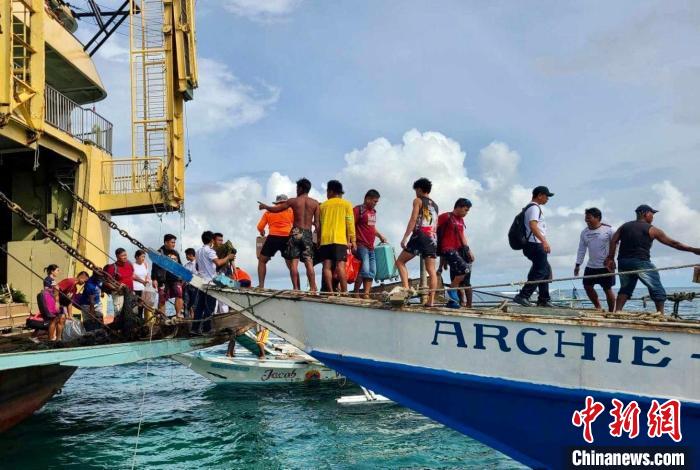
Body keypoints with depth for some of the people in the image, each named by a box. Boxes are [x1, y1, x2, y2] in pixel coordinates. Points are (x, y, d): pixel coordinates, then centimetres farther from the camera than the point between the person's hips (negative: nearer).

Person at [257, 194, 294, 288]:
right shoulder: (290, 211, 13)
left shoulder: (269, 211, 14)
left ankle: (261, 285, 2)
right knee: (291, 265, 9)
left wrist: (262, 232, 30)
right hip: (287, 239, 1)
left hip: (273, 238, -1)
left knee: (262, 260, 14)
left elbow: (260, 227, 9)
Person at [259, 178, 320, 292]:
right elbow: (317, 223, 1)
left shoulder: (293, 201, 2)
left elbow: (275, 209, 10)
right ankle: (313, 288, -8)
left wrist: (265, 206, 28)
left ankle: (296, 288, -4)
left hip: (296, 232, -2)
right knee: (309, 263, 0)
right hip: (308, 233, 2)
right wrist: (318, 238, 9)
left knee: (294, 262, 1)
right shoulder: (315, 203, 5)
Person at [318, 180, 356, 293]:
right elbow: (350, 223, 1)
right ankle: (344, 293, -16)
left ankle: (331, 292, -5)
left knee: (327, 266, 0)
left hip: (325, 239, 2)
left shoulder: (323, 205, 16)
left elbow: (320, 224, 14)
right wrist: (352, 240, 3)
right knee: (340, 266, -9)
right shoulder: (346, 204, 8)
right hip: (339, 239, -2)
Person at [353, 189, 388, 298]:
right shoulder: (358, 210, -7)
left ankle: (366, 295, 7)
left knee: (372, 272, 5)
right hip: (361, 246, -9)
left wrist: (380, 236, 20)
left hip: (371, 247, 9)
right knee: (364, 270, -15)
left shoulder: (373, 211, 18)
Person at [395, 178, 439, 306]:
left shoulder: (418, 200, 3)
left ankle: (406, 288, -14)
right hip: (433, 238, 6)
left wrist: (405, 237, -12)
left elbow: (413, 219, -8)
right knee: (431, 269, 1)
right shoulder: (434, 205, 22)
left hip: (420, 235, -6)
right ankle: (431, 300, -5)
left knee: (400, 262, 4)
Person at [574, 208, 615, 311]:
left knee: (607, 289, 1)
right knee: (587, 286, 5)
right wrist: (578, 264, 6)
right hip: (591, 266, 6)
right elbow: (581, 249, 10)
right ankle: (598, 307, 23)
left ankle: (611, 311, 14)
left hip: (606, 266, -6)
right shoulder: (585, 232, 7)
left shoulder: (608, 230, -8)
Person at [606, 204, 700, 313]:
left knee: (625, 288, 16)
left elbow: (613, 241, 3)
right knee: (657, 290, 6)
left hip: (623, 262, 5)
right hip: (641, 262, -5)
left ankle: (616, 312, 4)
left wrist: (611, 258, 2)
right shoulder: (652, 230, 3)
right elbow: (673, 243, 3)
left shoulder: (625, 226, 15)